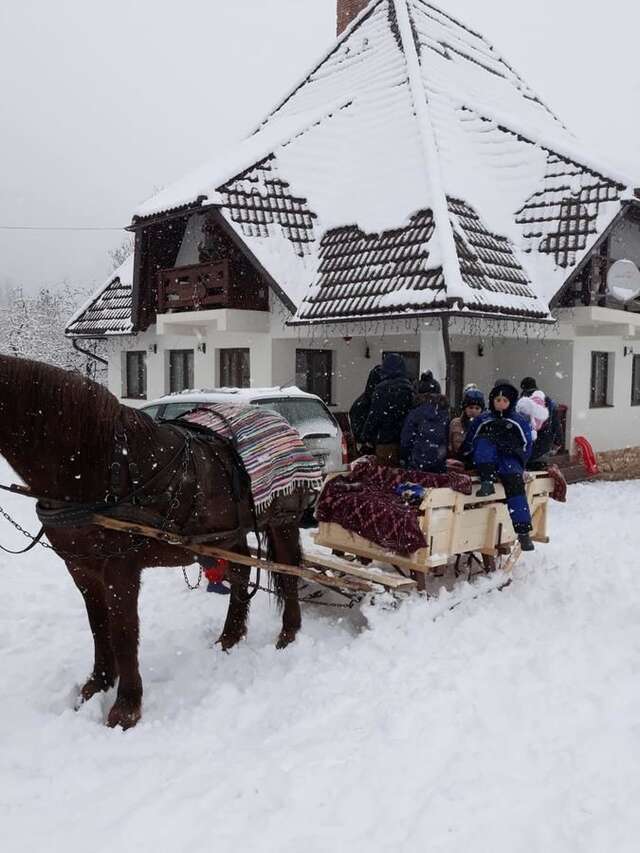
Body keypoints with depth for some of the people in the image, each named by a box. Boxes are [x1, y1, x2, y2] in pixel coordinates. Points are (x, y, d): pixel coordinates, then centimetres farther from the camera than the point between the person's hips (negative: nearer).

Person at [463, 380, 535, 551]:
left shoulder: (519, 421, 16)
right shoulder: (483, 420, 17)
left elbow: (527, 445, 13)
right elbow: (468, 444, 17)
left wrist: (519, 465, 1)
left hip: (510, 461, -1)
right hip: (486, 462, 1)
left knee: (514, 480, -31)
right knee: (484, 440, -27)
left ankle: (523, 530, -32)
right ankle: (487, 481, -43)